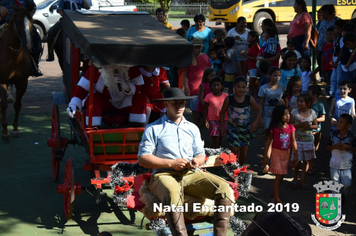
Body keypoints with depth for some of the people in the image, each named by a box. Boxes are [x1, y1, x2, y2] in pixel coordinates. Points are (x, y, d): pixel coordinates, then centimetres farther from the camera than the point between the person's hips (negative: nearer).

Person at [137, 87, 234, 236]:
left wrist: (197, 161, -2)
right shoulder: (153, 129, 10)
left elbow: (201, 155, 25)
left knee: (224, 188, -24)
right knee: (173, 193, -42)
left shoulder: (192, 128, 26)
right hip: (164, 174, -4)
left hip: (191, 174, 5)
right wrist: (171, 163, -9)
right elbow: (142, 159, 1)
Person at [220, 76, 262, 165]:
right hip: (233, 128, -2)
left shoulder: (249, 99, -7)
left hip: (245, 128, 3)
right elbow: (222, 112, 1)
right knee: (235, 151, -9)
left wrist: (255, 123, -4)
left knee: (244, 152, 12)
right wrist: (222, 127, -1)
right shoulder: (229, 99, -12)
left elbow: (259, 110, 6)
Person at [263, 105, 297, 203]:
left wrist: (295, 155, 4)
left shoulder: (291, 128, -2)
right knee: (278, 175, -6)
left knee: (282, 175, 14)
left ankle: (275, 192, 33)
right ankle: (276, 198, 0)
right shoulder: (274, 128, -13)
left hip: (286, 153, 4)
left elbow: (293, 142, 4)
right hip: (276, 152, -4)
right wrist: (265, 156, -7)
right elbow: (268, 142, -8)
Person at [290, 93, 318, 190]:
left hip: (308, 139, 2)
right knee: (297, 160, 1)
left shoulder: (312, 112, 0)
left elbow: (316, 125, 9)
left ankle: (303, 180, 22)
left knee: (306, 160, 7)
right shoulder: (294, 111, -5)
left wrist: (309, 126, -11)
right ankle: (295, 179, 24)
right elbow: (290, 125, -7)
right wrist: (300, 125, -21)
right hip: (297, 139, -1)